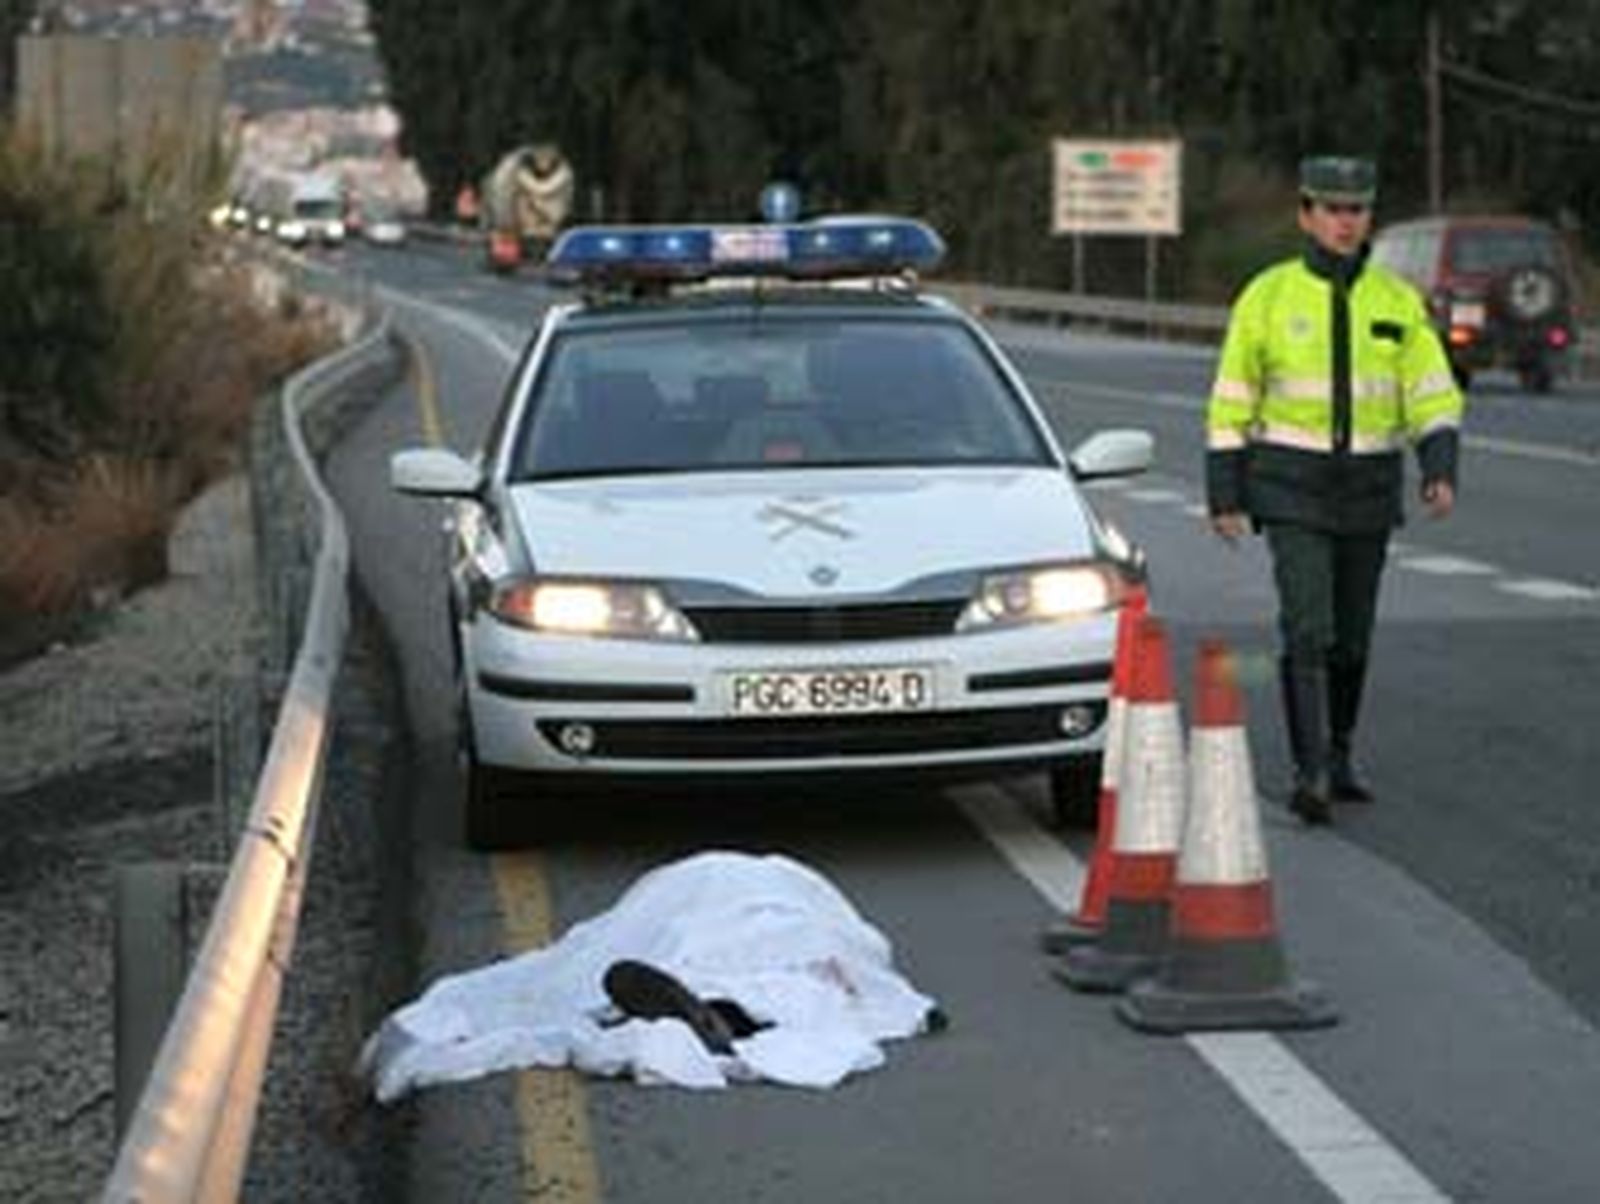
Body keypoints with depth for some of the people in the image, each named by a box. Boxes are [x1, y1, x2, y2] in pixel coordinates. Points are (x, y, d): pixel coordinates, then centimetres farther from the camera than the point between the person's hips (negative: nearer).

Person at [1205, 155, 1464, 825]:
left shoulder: (1397, 302, 0)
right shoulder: (1267, 297, -6)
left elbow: (1434, 400, -4)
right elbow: (1232, 403, -2)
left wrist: (1441, 473, -21)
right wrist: (1223, 497, -5)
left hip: (1368, 488, 3)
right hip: (1291, 488, -3)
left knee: (1350, 633, 13)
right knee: (1307, 629, -16)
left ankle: (1335, 760, 31)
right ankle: (1311, 777, -16)